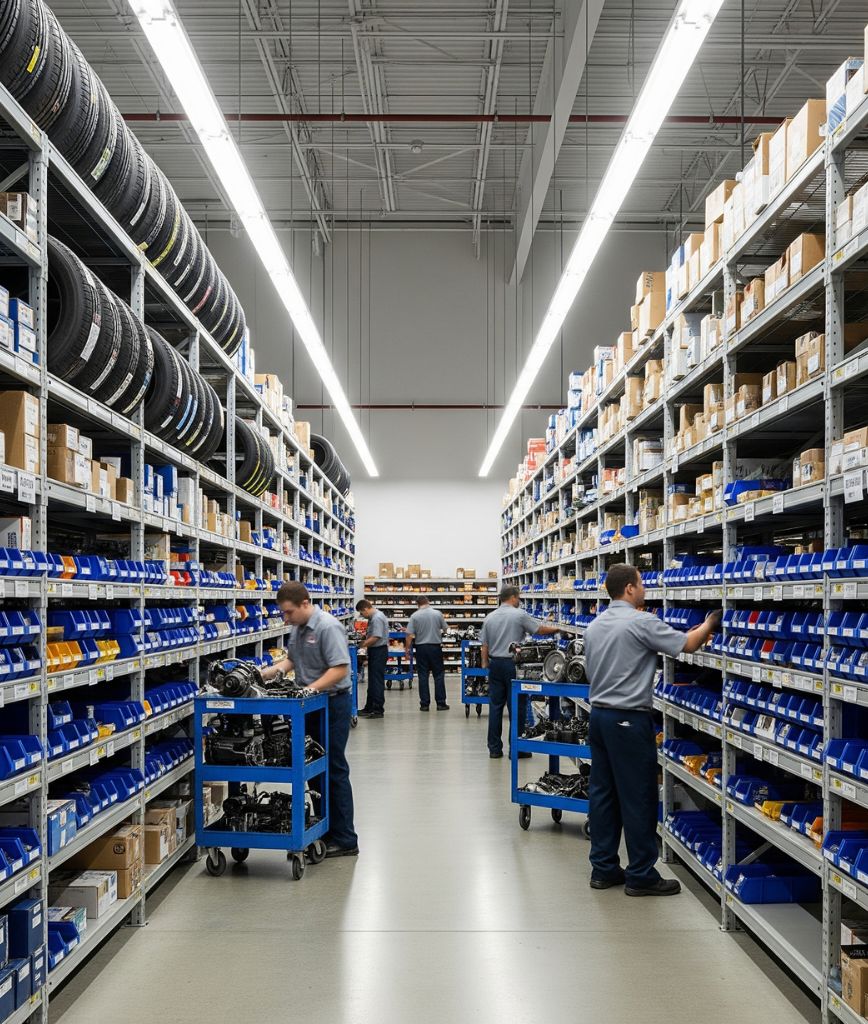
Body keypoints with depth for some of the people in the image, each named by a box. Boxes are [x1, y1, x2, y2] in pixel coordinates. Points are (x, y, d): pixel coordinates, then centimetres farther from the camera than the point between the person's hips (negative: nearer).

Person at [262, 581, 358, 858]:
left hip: (333, 702, -9)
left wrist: (310, 689, -29)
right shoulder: (298, 627, 8)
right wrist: (267, 672, 0)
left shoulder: (328, 627, -20)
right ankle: (324, 829, 24)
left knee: (334, 770, -3)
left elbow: (340, 669, -24)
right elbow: (291, 659, 16)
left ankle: (344, 840, 4)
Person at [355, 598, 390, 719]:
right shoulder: (374, 617, 12)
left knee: (377, 681, -6)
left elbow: (375, 638, -24)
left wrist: (361, 646, -17)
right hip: (375, 651, 11)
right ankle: (369, 707, 25)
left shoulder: (377, 618, -20)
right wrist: (365, 635, 5)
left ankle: (378, 710, -2)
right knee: (372, 680, 16)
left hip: (379, 651, -11)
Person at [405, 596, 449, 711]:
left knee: (423, 676, 4)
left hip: (421, 647, 0)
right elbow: (445, 629, 9)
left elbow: (409, 635, -8)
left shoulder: (414, 616, -5)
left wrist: (407, 649, 0)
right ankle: (441, 703, 5)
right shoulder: (438, 614, -3)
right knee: (439, 675, 6)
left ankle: (424, 704, 5)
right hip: (436, 647, 0)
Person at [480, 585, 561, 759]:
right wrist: (556, 629, 14)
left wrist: (485, 664, 17)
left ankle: (494, 748, 10)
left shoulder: (489, 618, 7)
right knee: (517, 707, 1)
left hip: (495, 664, 5)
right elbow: (540, 629, -2)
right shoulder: (519, 614, -8)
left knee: (495, 706, 7)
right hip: (513, 664, -5)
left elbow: (484, 645, 8)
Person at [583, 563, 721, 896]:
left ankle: (603, 869, 17)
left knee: (602, 793, 11)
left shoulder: (594, 626, 11)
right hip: (628, 719, -8)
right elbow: (687, 644, -10)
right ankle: (641, 876, 5)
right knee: (638, 798, -1)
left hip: (598, 715, 8)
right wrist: (708, 624, 7)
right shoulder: (641, 622, -14)